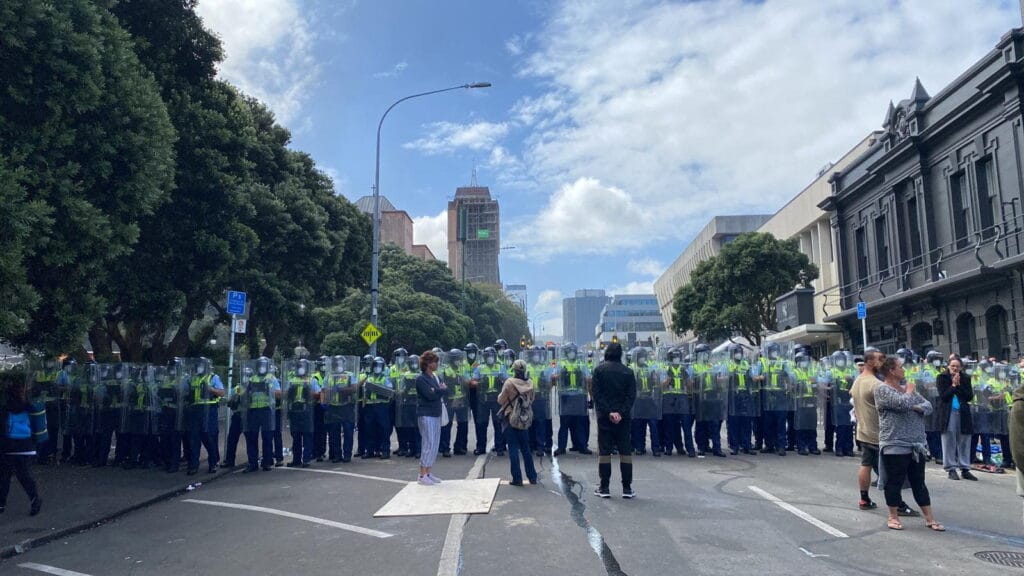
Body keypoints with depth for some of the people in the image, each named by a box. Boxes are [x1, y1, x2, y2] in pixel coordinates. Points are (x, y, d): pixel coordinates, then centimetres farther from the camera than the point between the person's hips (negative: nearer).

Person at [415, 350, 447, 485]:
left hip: (436, 415, 8)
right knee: (428, 444, -8)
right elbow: (430, 395, -20)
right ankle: (422, 475, -1)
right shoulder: (421, 379, -10)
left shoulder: (436, 377, 14)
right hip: (426, 415, -8)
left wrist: (438, 391, -11)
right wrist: (441, 390, -4)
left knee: (435, 445, 9)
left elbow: (446, 391, 8)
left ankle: (428, 473, 17)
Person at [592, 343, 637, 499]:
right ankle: (627, 488, 7)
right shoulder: (628, 372, 2)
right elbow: (632, 395, -5)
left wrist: (608, 412, -11)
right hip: (623, 417, 1)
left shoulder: (599, 370, -2)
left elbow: (596, 393, -9)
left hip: (604, 416, -1)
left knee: (604, 451, 3)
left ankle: (604, 488, 4)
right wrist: (621, 412, -11)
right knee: (625, 450, 6)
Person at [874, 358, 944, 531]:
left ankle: (929, 519, 17)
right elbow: (903, 403, -23)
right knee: (894, 483, 2)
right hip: (895, 445, -7)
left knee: (919, 483, 12)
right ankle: (893, 517, 14)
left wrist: (917, 407, -12)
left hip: (917, 445, 7)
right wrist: (910, 391, -5)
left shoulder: (907, 388, 15)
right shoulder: (882, 389, -10)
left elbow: (928, 405, 9)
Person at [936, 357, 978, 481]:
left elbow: (970, 396, 0)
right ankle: (951, 469, 5)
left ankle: (965, 469, 13)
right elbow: (943, 396, -8)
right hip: (948, 413, -3)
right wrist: (953, 385, -13)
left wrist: (959, 385, -9)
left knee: (964, 442, 6)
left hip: (963, 413, 3)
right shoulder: (942, 378, 0)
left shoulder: (966, 378, 9)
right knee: (949, 441, -1)